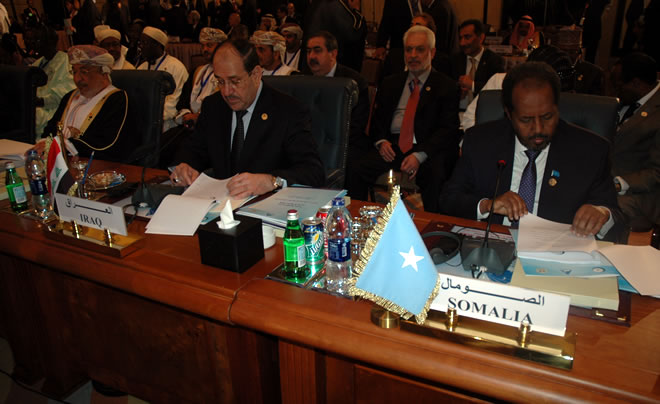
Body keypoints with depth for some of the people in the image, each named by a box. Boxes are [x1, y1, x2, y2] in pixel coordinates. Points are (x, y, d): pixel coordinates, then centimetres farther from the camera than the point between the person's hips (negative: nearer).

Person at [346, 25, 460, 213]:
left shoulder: (446, 86, 8)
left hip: (428, 150, -3)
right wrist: (381, 141, -4)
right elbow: (376, 120, 20)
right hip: (392, 146, 3)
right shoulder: (390, 83, 21)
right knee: (354, 168, -23)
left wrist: (420, 155, -18)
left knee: (435, 177, -36)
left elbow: (448, 129, -2)